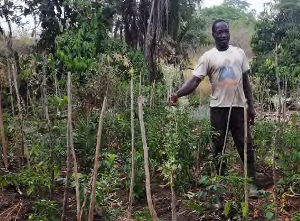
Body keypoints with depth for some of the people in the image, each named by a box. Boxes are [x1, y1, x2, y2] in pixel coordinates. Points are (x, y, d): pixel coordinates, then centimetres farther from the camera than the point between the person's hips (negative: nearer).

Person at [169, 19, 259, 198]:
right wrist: (177, 94, -29)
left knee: (246, 145, 4)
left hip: (238, 106, 2)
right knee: (219, 147, 7)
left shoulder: (239, 53, 8)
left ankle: (252, 184, 13)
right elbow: (194, 81, -11)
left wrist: (251, 106, 9)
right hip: (218, 108, -2)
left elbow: (246, 81, 12)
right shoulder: (208, 57, -2)